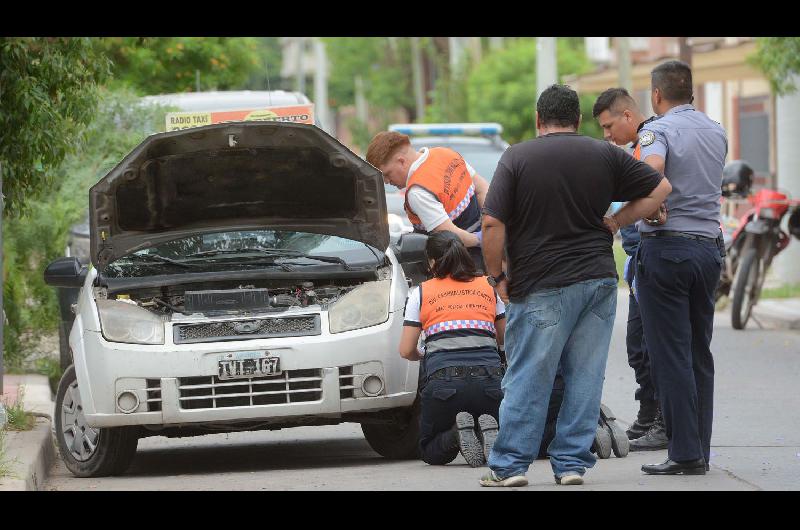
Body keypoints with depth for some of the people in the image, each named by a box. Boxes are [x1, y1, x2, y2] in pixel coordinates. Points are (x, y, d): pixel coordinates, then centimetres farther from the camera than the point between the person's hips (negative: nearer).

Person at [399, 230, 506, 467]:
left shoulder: (421, 292, 10)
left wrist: (420, 356, 33)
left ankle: (457, 433, -15)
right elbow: (505, 338, 25)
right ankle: (487, 431, -12)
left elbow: (406, 351, 9)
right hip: (490, 381, 2)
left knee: (431, 451, 20)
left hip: (445, 381, -2)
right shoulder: (488, 286, 17)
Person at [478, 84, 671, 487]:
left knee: (527, 378, 1)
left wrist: (497, 276, 1)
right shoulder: (604, 155, 6)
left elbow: (493, 224, -11)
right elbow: (660, 189, 9)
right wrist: (612, 223, 10)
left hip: (542, 287, -3)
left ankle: (509, 465, 2)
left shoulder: (516, 158, -4)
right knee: (585, 377, 7)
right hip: (599, 279, 3)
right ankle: (572, 462, 8)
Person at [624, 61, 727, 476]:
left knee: (670, 356, -4)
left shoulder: (659, 130, -9)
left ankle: (685, 454, -6)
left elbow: (651, 172, -28)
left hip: (666, 247, -6)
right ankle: (700, 450, 12)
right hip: (709, 245, 6)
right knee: (699, 353, 12)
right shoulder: (716, 132, 13)